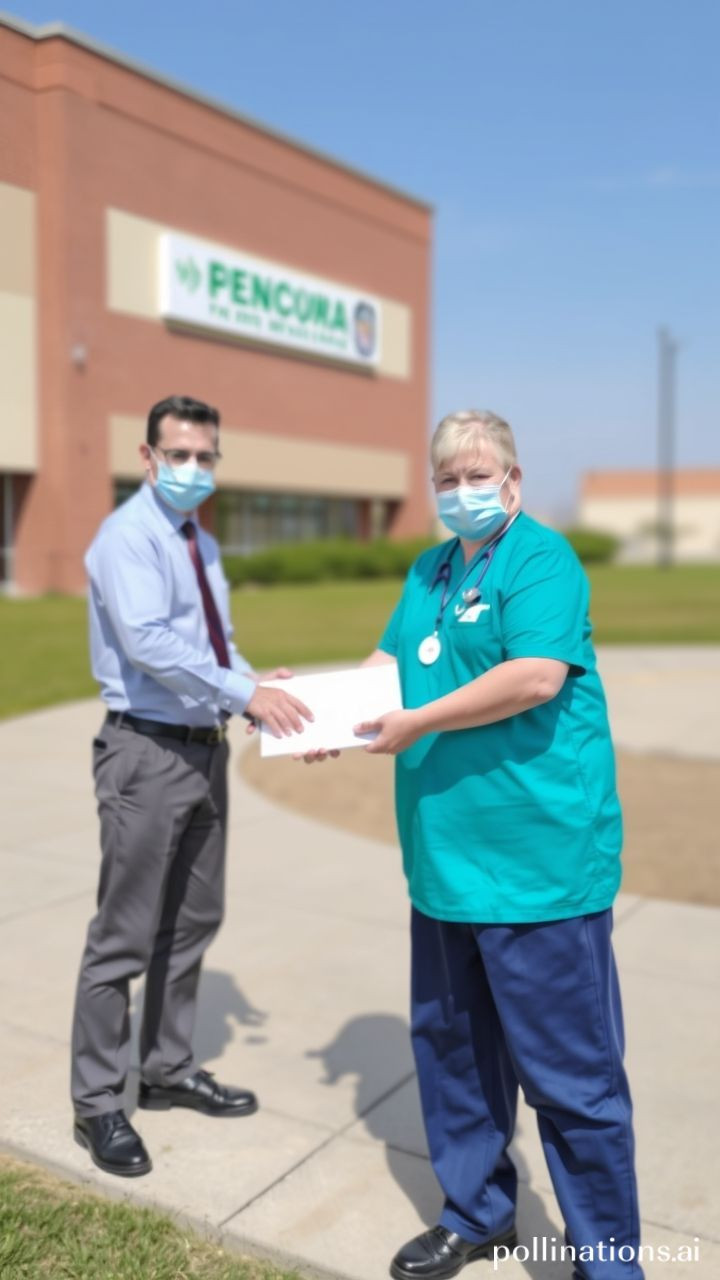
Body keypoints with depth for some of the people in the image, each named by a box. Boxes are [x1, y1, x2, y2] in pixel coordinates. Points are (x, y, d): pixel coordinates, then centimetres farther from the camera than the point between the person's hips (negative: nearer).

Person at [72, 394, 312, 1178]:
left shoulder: (202, 546, 14)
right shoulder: (129, 535, -13)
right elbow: (148, 641, -27)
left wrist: (263, 696, -4)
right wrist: (246, 691, -28)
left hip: (204, 749, 9)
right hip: (148, 753, -9)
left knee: (193, 923, 17)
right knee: (125, 935, 0)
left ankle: (169, 1071, 33)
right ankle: (97, 1103, 16)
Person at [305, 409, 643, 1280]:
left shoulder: (540, 559, -10)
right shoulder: (430, 571, 16)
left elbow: (538, 674, -24)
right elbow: (390, 657, 20)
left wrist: (417, 724, -18)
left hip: (537, 868, -8)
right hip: (447, 862, 9)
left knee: (569, 1074, 3)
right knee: (450, 1045, 20)